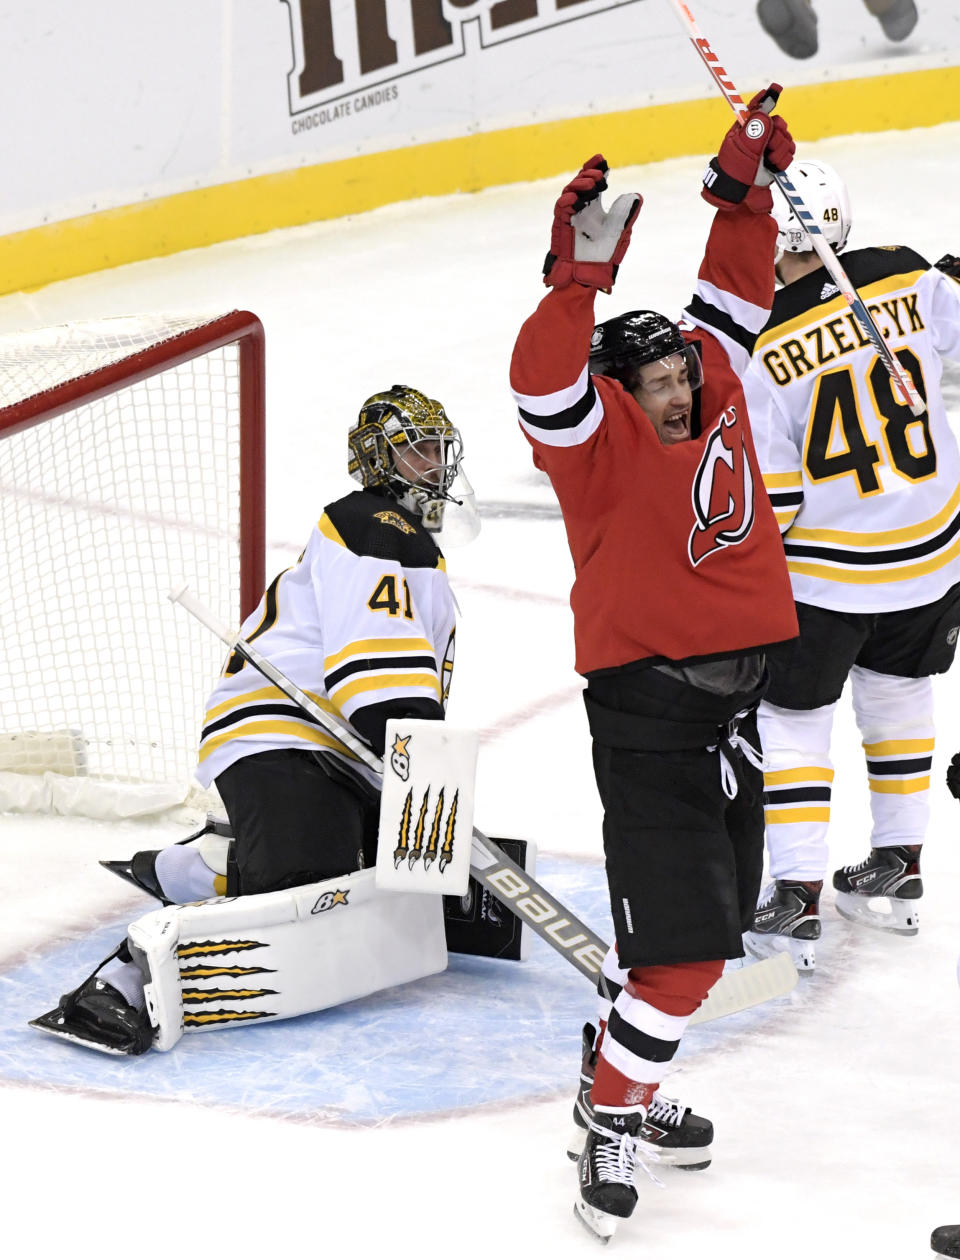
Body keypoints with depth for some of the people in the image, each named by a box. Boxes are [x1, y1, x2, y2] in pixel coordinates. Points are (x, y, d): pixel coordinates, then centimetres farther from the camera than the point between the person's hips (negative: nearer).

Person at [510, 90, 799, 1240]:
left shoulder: (715, 402, 9)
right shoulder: (603, 444, -11)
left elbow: (734, 296, 20)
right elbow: (544, 388, -31)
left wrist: (744, 193, 11)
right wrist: (579, 277, -40)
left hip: (730, 708, 8)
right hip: (646, 719, -8)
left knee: (705, 918, 17)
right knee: (684, 944, -11)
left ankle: (619, 1077, 34)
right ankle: (611, 1126, 3)